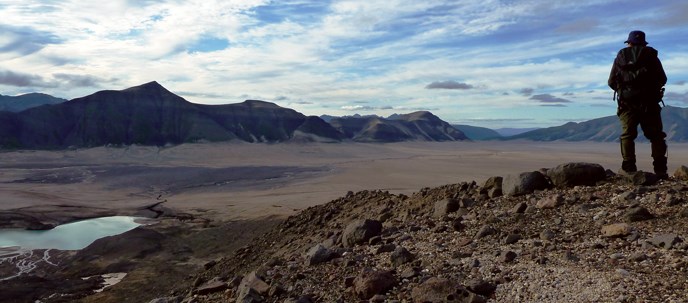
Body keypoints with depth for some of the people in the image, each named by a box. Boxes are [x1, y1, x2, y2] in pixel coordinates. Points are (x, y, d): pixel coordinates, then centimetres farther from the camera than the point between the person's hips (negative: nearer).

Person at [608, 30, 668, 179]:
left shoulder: (620, 57, 7)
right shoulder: (651, 55, 6)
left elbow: (611, 82, 5)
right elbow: (662, 79, 5)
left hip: (627, 102, 0)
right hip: (649, 102, 0)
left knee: (627, 135, 2)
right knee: (656, 136, 5)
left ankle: (629, 169, -6)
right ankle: (660, 170, 1)